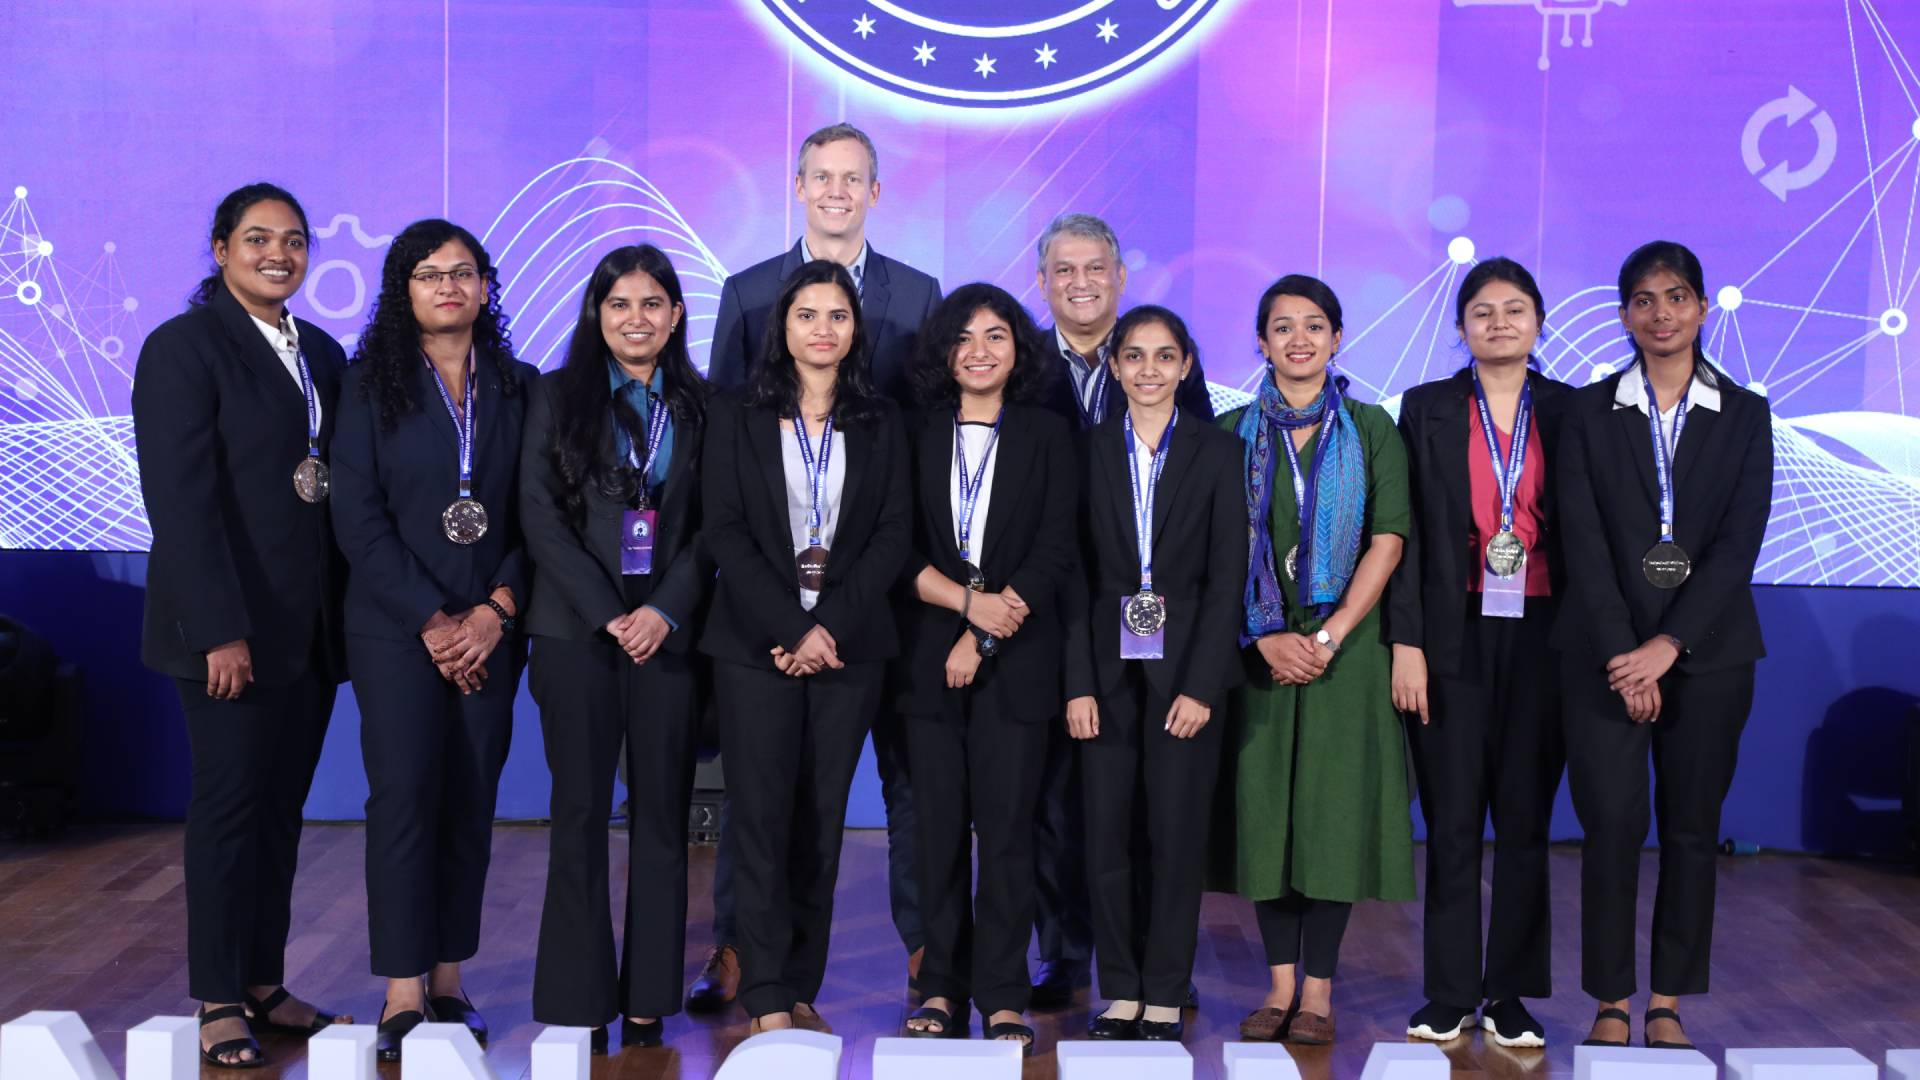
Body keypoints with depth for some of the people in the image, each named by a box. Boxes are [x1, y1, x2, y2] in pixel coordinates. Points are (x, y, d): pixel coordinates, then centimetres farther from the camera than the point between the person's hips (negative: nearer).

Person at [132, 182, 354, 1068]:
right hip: (233, 625, -6)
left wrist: (347, 611, 7)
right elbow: (181, 501, -13)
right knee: (230, 804, 1)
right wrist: (221, 629, -18)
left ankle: (266, 986, 20)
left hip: (312, 624, 6)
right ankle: (219, 1004, 12)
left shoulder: (322, 354, 14)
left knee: (282, 806, 10)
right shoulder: (182, 347, -6)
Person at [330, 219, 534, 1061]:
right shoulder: (371, 385, 3)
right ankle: (401, 994, -2)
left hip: (490, 630, 2)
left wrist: (495, 611, -8)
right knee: (404, 795, -7)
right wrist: (431, 620, -11)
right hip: (396, 627, -2)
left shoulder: (519, 388, 9)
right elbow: (358, 518, -4)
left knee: (471, 800, 3)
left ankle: (447, 981, 11)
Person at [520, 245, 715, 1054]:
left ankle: (648, 1001, 10)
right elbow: (540, 514, -2)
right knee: (581, 813, 1)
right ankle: (580, 1001, 8)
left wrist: (665, 610, -11)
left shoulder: (699, 407, 9)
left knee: (662, 813, 3)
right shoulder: (559, 397, 6)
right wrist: (608, 613, -10)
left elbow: (711, 528, 4)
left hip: (669, 634, 1)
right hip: (577, 630, -1)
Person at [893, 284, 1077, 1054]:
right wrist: (969, 599, -12)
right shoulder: (916, 436, 10)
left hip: (1015, 658, -1)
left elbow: (1056, 553, 0)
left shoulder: (1047, 437, 8)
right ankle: (943, 990, 10)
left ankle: (1002, 997, 3)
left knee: (1005, 826, -3)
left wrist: (982, 636, -8)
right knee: (939, 826, 2)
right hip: (928, 653, 1)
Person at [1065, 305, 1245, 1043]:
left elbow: (1226, 575, -2)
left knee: (1176, 834, 2)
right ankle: (1120, 991, 15)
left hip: (1184, 666, -1)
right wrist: (1078, 683, -5)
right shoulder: (1090, 450, 5)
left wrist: (1201, 684, -10)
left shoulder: (1215, 452, 2)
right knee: (1108, 834, 3)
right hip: (1109, 667, 1)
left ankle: (1165, 995, 12)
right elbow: (1076, 574, 3)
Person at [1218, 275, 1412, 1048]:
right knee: (1263, 803, 1)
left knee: (1333, 805, -1)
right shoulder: (1233, 432, 7)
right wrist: (1265, 637, -10)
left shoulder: (1371, 429, 5)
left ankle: (1319, 991, 6)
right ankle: (1279, 983, 12)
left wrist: (1328, 637, -12)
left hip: (1345, 644, -1)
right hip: (1258, 647, 1)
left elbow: (1387, 540, -3)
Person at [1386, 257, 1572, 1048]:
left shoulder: (1569, 412, 6)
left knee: (1526, 816, 5)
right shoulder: (1426, 409, 4)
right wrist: (1405, 642, -7)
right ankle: (1449, 994, 12)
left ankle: (1511, 994, 15)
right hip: (1454, 636, -1)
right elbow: (1406, 533, 0)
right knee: (1452, 819, 2)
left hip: (1541, 636, 1)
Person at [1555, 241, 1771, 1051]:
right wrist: (1622, 654, -13)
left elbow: (1740, 541, -3)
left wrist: (1668, 644, -13)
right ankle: (1611, 1002, 10)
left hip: (1708, 650, 1)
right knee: (1612, 825, -3)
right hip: (1605, 650, -1)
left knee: (1692, 827, 6)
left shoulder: (1744, 415, 7)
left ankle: (1668, 1003, 17)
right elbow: (1584, 540, -4)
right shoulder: (1590, 411, 4)